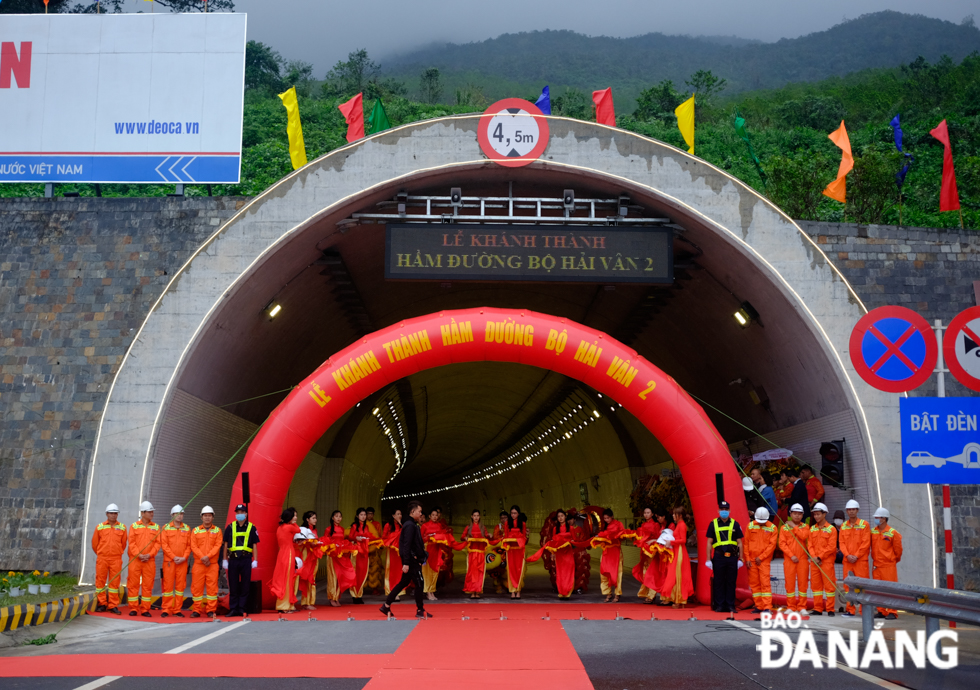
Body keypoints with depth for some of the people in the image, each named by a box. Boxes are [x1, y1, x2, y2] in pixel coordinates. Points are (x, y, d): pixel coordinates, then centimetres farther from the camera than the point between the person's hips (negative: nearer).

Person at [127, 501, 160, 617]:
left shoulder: (156, 527, 8)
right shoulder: (134, 526, 4)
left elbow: (157, 543, 3)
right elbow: (131, 543, -2)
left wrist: (149, 555, -10)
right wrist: (139, 555, -13)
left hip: (149, 560, 1)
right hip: (135, 559, -1)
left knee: (148, 585, 2)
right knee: (133, 584, 1)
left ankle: (145, 609, 8)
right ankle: (133, 609, 9)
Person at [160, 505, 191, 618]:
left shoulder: (187, 528, 10)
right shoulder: (166, 528, 3)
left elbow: (189, 545, 7)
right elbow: (164, 545, -3)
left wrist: (184, 557, -7)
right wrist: (174, 557, -11)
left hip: (182, 562, 2)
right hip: (169, 561, -2)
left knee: (180, 585, 3)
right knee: (168, 585, -1)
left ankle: (177, 610, 10)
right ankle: (166, 610, 5)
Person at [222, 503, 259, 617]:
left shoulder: (251, 528, 7)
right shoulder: (230, 527, 9)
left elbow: (254, 545, 7)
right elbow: (226, 544, 11)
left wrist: (255, 560, 0)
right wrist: (225, 560, 6)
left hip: (246, 559, -1)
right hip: (233, 559, 1)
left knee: (245, 585, 2)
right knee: (233, 585, 4)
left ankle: (242, 608, 9)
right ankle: (233, 609, 10)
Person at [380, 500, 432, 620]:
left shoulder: (412, 524, 14)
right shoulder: (410, 526, -16)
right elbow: (406, 545, -21)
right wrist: (406, 563, -23)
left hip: (412, 560, 10)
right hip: (412, 560, -10)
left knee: (404, 582, 15)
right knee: (419, 584, -2)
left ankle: (386, 605, 19)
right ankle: (420, 611, 7)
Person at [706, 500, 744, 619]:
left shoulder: (735, 524, 8)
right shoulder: (713, 524, 6)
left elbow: (739, 543, 10)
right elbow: (709, 543, 6)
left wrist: (741, 559, 4)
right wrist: (708, 559, 1)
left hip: (732, 557, 1)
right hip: (718, 557, -1)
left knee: (731, 582, 4)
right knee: (719, 582, 2)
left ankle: (730, 605, 10)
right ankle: (719, 605, 9)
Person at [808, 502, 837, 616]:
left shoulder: (831, 529, -3)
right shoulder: (812, 529, 13)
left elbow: (831, 547, -9)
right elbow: (810, 545, 10)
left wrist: (820, 557, -12)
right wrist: (813, 557, -6)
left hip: (827, 561, -5)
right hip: (814, 562, 5)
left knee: (829, 584, -3)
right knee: (815, 584, 6)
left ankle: (830, 609, 2)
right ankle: (817, 609, 12)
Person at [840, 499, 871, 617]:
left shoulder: (864, 524, 0)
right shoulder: (843, 526, 12)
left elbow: (866, 543, -6)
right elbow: (842, 542, 8)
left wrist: (856, 556, -11)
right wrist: (848, 555, -7)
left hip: (861, 560, -4)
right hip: (847, 560, 4)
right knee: (848, 585, 5)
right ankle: (850, 609, 10)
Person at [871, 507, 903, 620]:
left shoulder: (892, 533, -8)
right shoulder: (873, 531, 6)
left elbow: (898, 549, 2)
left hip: (889, 565, -5)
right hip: (876, 565, 5)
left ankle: (892, 612, -1)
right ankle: (881, 611, 14)